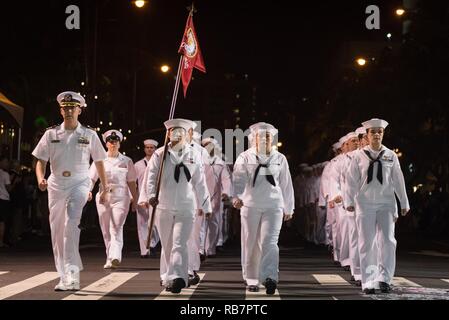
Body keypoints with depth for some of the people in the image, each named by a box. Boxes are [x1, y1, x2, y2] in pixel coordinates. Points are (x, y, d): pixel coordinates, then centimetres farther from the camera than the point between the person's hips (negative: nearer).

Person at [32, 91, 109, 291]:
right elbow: (41, 161, 8)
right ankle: (66, 277, 15)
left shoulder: (89, 135, 5)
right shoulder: (51, 134, 8)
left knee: (71, 224, -24)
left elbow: (99, 162, 12)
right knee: (57, 232, 5)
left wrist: (105, 188, 12)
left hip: (79, 183, -3)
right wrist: (40, 179, -12)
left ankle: (71, 273, -27)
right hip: (56, 184, 3)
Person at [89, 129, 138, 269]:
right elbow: (92, 178, 3)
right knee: (106, 230, 6)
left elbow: (131, 182, 8)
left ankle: (115, 258, -25)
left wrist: (134, 200, 6)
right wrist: (88, 190, -15)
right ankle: (110, 258, 15)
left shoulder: (127, 161, 6)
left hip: (120, 197, -2)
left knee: (116, 229, -14)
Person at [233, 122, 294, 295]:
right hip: (250, 205, 0)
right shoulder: (245, 157, 3)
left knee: (269, 242, -14)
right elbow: (238, 178, -10)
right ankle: (252, 280, 18)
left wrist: (289, 208, 15)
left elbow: (286, 184, 13)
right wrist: (236, 196, -28)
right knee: (250, 244, 6)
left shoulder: (280, 159, 8)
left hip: (273, 206, 0)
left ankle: (269, 278, -22)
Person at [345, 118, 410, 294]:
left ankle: (384, 279, -5)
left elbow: (398, 181, 10)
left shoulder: (391, 156, 7)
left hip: (386, 203, 1)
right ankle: (368, 282, 4)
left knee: (387, 240, -10)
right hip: (365, 204, -1)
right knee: (366, 243, 0)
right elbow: (351, 180, 3)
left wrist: (404, 203, 12)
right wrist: (349, 201, -3)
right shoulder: (359, 156, 3)